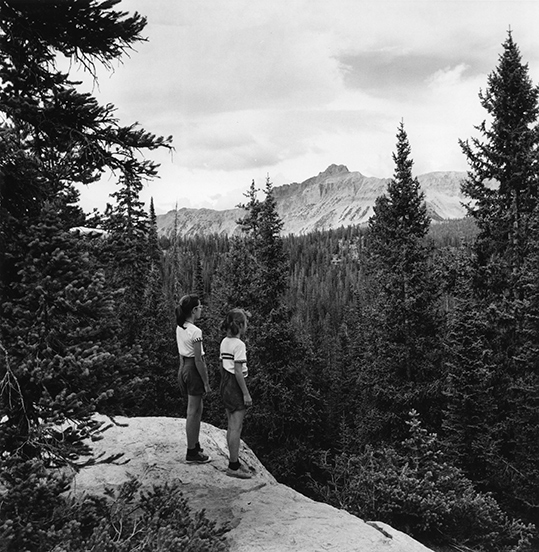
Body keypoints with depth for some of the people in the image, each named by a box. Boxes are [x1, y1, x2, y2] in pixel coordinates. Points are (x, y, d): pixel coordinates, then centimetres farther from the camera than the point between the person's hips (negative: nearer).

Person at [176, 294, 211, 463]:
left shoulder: (179, 328, 5)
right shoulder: (195, 331, -21)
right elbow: (198, 360, -20)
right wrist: (206, 383, -13)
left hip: (184, 368, 9)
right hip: (194, 370, -9)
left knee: (196, 410, 20)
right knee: (193, 413, 2)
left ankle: (195, 446, 32)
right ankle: (191, 453, 13)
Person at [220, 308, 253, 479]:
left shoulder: (224, 342, 7)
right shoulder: (239, 344, -18)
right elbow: (238, 372, -20)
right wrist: (246, 394, -15)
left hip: (226, 386, 9)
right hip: (236, 387, -9)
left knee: (231, 426, 16)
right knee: (236, 428, -1)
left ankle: (234, 461, 26)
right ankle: (233, 467, 6)